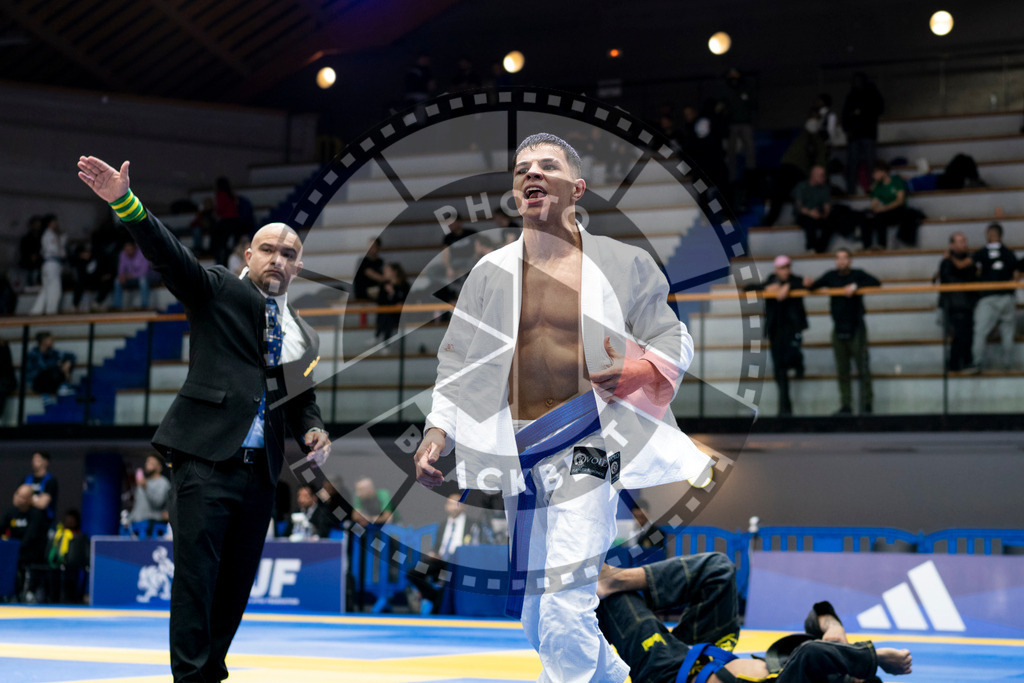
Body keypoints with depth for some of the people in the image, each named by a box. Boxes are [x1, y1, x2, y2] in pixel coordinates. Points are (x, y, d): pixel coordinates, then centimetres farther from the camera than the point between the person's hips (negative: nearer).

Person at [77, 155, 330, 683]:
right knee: (196, 575, -9)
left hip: (259, 471, 6)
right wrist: (124, 201, -27)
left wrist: (313, 432, 1)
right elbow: (170, 256, -12)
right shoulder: (219, 291, 3)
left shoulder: (302, 336, 18)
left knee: (236, 581, 10)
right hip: (207, 460, -6)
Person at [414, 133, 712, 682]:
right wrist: (438, 430, 0)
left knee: (565, 613, -17)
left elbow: (674, 340, 7)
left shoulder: (619, 263, 1)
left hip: (584, 448, -4)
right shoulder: (492, 271, 10)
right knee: (536, 623, 12)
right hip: (517, 454, 5)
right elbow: (457, 363, 14)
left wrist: (637, 373, -14)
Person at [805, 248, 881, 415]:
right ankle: (846, 406, 9)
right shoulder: (831, 276, 9)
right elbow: (816, 285, 9)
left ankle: (866, 405, 0)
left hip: (856, 328, -4)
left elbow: (876, 283, -14)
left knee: (863, 368, -5)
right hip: (838, 330, 4)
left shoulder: (858, 275, -1)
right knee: (842, 371, 5)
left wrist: (856, 286, -25)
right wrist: (809, 284, -15)